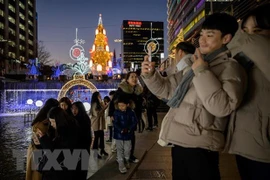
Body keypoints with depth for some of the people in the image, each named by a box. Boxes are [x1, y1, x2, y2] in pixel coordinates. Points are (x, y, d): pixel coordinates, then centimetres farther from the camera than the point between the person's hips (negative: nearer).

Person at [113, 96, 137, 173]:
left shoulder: (131, 112, -7)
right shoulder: (116, 112, -10)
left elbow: (134, 122, -6)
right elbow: (115, 123, -13)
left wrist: (129, 129, -22)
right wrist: (121, 130, -28)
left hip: (128, 134, 1)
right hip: (119, 134, -1)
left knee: (127, 149, 12)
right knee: (120, 150, 5)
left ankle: (127, 161, 37)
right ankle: (121, 165, 14)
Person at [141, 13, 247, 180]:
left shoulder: (230, 67, -9)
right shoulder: (195, 64, 16)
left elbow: (222, 107, -24)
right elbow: (167, 88, 19)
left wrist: (202, 72, -19)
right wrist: (150, 75, 1)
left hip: (199, 145, -8)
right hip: (180, 141, 8)